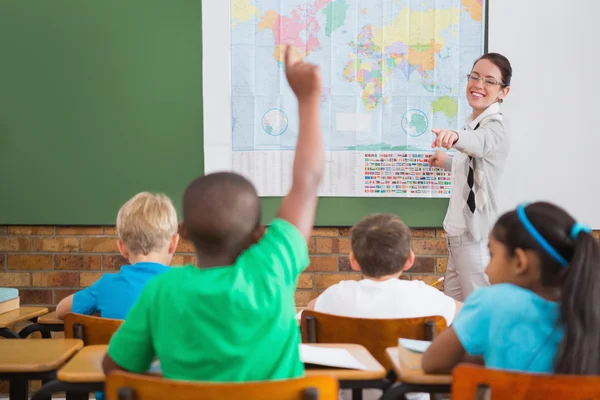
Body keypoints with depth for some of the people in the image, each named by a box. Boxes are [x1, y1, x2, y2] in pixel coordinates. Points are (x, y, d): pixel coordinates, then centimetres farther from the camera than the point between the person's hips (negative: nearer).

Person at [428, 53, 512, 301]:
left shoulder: (495, 126, -15)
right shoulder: (474, 123, 13)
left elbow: (480, 142, -41)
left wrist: (455, 136, -61)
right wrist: (448, 163, 38)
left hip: (476, 237, -10)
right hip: (459, 233, 10)